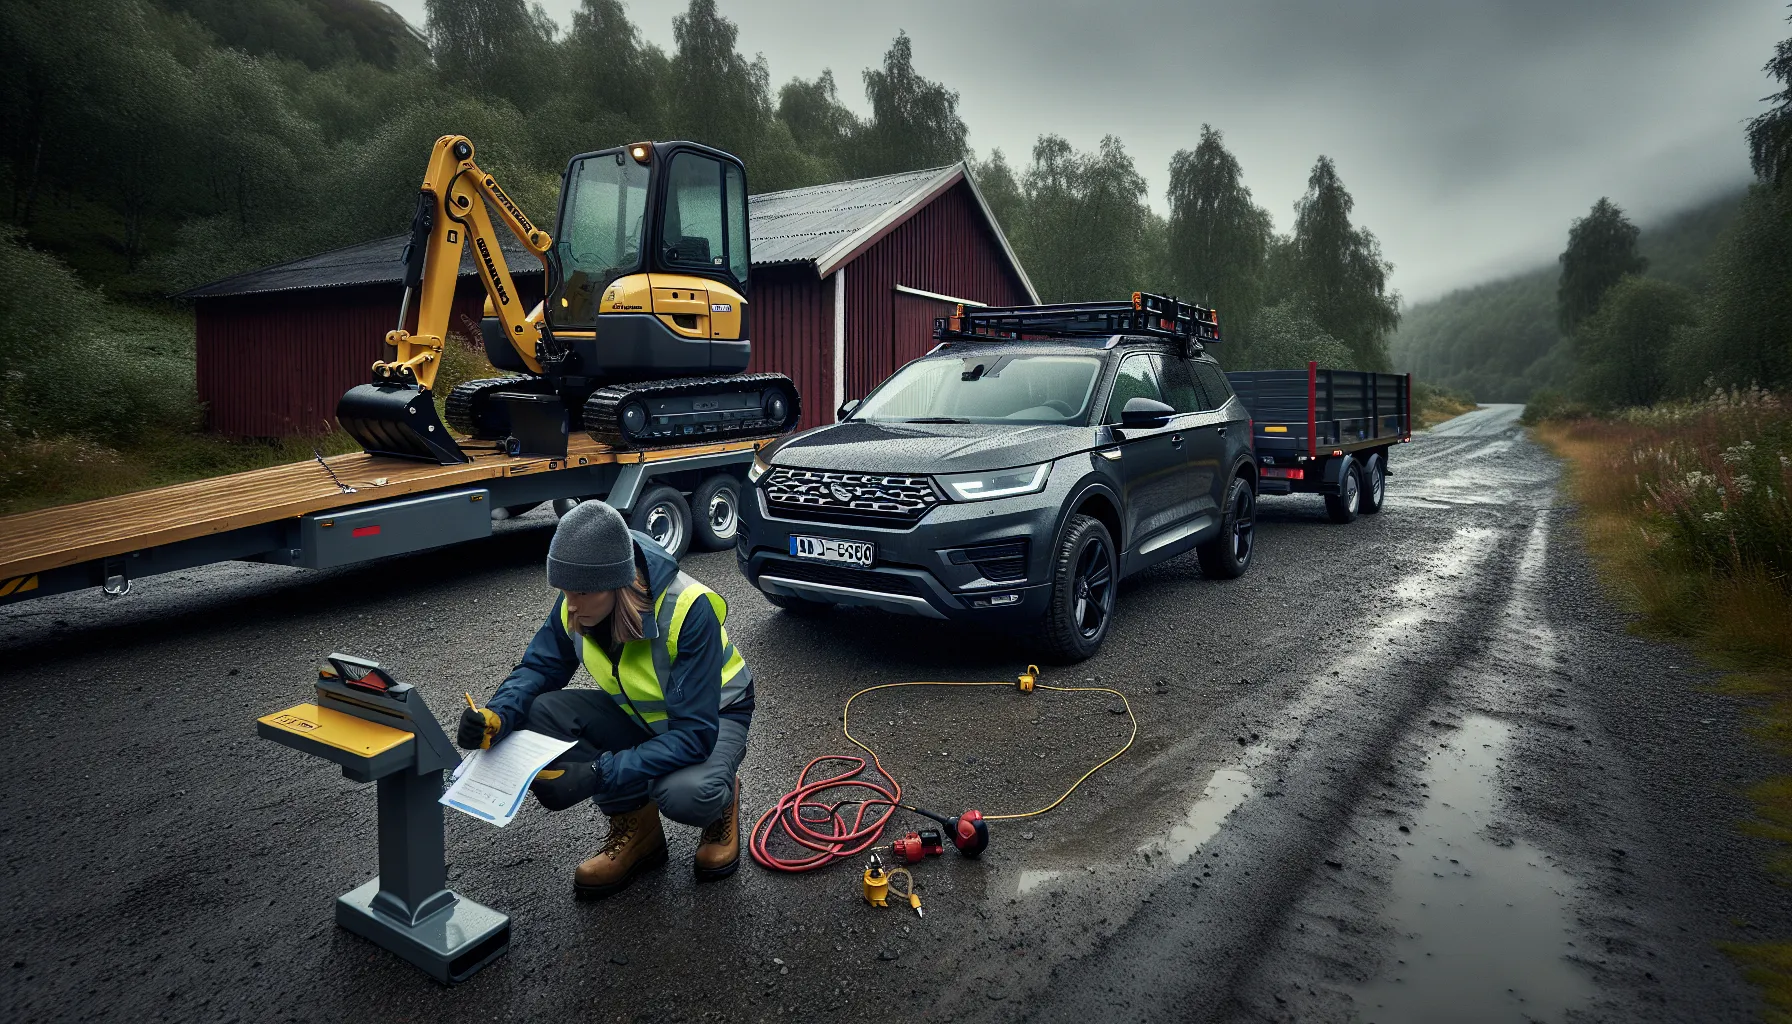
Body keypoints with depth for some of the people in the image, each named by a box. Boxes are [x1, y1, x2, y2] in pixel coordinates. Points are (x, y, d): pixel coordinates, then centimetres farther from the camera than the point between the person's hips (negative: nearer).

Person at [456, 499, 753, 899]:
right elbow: (540, 667, -5)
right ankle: (634, 824, -2)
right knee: (539, 714, -19)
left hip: (713, 715, -6)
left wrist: (598, 775, -42)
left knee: (683, 794, -38)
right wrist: (498, 716, -28)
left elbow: (694, 733, -35)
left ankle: (722, 798, 2)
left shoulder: (689, 609, -36)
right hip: (638, 713, 6)